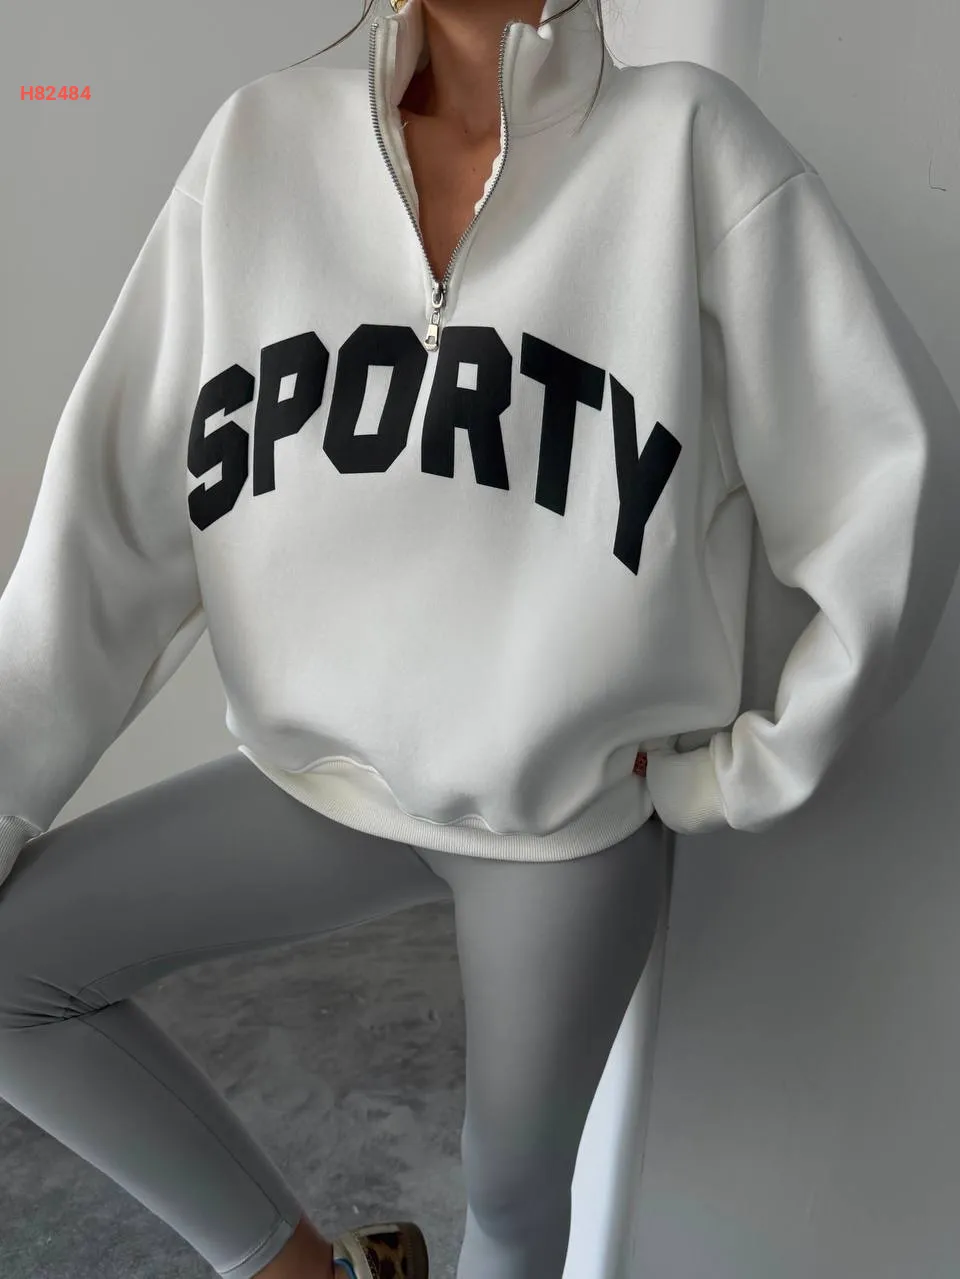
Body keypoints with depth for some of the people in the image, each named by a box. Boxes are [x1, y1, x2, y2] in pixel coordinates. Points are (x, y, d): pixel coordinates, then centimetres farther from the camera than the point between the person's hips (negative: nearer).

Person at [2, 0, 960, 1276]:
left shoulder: (687, 143, -11)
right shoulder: (261, 143, -3)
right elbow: (118, 501, -5)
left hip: (580, 808, -2)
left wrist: (765, 762, -8)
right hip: (326, 775, 3)